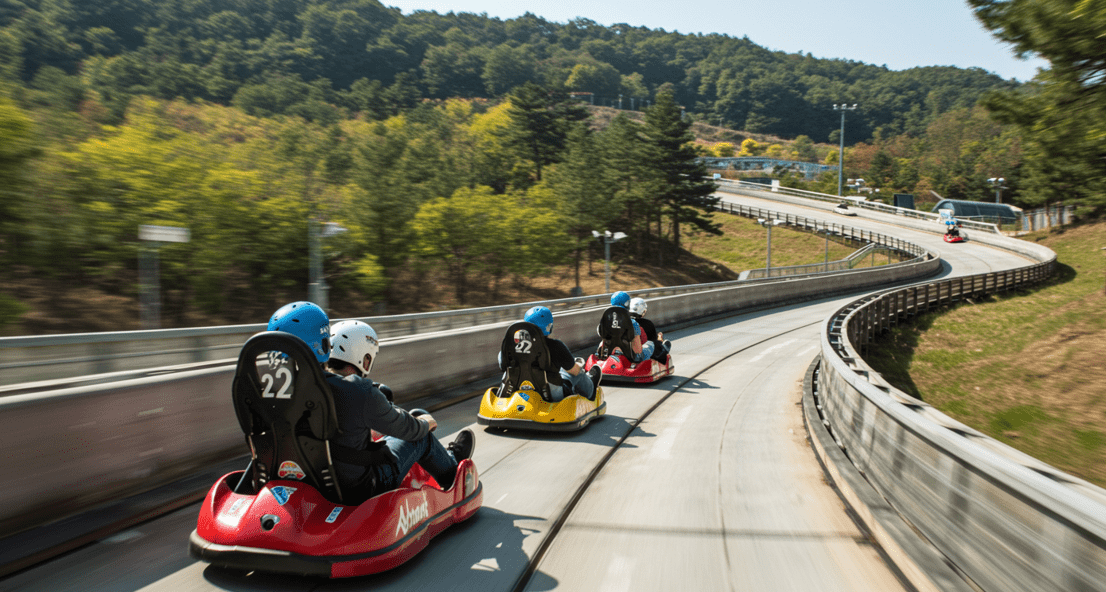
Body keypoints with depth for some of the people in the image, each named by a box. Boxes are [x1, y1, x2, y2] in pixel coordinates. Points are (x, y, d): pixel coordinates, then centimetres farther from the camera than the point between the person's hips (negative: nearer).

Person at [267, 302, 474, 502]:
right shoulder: (360, 393, -26)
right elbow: (405, 428, -11)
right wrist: (425, 424, 12)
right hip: (358, 490, -6)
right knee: (421, 437, 14)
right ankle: (452, 464, 44)